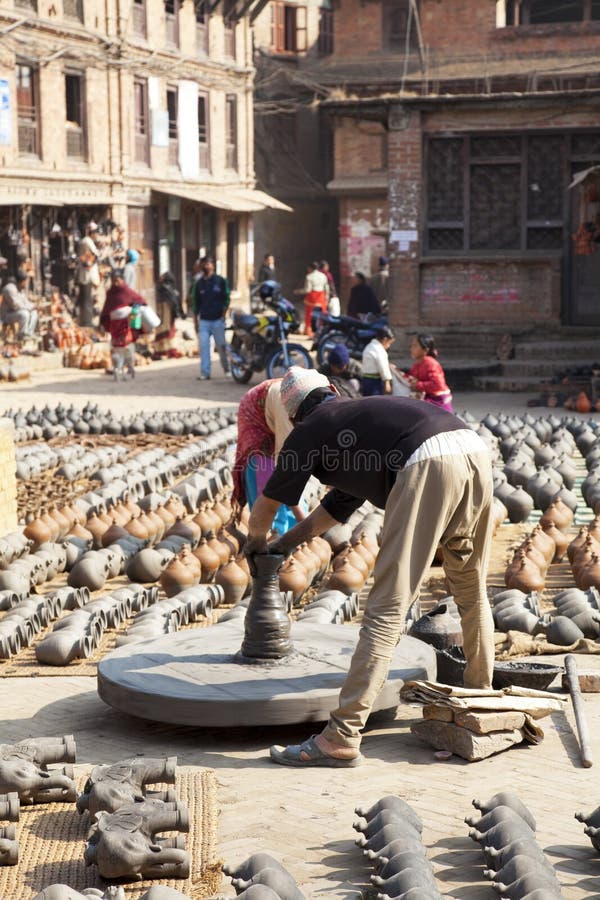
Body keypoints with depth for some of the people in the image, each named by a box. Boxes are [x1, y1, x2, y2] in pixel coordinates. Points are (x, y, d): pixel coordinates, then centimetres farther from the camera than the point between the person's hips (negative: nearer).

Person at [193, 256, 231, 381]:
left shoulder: (220, 281, 3)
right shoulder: (199, 284, 10)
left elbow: (226, 300, 2)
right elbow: (196, 304, 13)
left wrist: (223, 315, -8)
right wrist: (195, 322, 9)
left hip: (217, 320, -2)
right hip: (203, 321, 2)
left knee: (221, 347, 2)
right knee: (203, 346, -6)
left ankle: (227, 370, 18)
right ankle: (205, 372, -5)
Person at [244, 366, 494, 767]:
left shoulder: (311, 428, 20)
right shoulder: (362, 413, 39)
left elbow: (263, 512, 30)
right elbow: (339, 505, 50)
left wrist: (257, 540, 52)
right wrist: (286, 543, 60)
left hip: (427, 465, -7)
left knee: (387, 607, -8)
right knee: (472, 594, 25)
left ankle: (342, 738, -9)